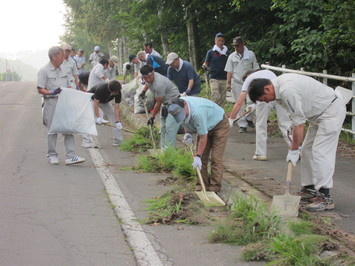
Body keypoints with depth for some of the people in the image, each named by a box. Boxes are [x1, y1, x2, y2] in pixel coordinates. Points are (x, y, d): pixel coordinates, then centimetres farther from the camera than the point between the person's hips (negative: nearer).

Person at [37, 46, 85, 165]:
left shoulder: (62, 70, 15)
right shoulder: (44, 71, -5)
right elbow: (40, 89, -9)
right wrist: (51, 93, -25)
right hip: (51, 103, -6)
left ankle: (70, 156, -3)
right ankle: (52, 155, 14)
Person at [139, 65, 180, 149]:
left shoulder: (159, 84, -33)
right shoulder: (148, 78, -4)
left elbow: (158, 103, -23)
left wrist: (152, 117, -15)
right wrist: (143, 91, 18)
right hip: (165, 103, 10)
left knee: (170, 128, -18)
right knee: (163, 127, 13)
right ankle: (163, 150, 20)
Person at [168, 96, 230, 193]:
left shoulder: (197, 112, -41)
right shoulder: (177, 109, -16)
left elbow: (203, 137, -31)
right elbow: (186, 122, 8)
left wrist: (198, 156, -25)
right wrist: (187, 133, -11)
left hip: (220, 125, -8)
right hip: (205, 127, 8)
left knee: (216, 158, -15)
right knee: (202, 158, 0)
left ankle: (214, 188, -14)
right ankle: (201, 186, 4)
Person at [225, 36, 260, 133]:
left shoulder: (250, 55, 4)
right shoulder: (232, 57, 7)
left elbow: (255, 69, 8)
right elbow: (229, 71, 6)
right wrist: (228, 83, -3)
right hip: (236, 83, 1)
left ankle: (249, 118, 25)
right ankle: (242, 125, 6)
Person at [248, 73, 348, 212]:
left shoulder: (287, 91, -28)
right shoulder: (280, 84, 3)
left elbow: (299, 123, -23)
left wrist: (294, 150, -14)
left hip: (332, 110, -11)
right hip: (321, 112, 11)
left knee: (320, 152, -15)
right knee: (308, 150, 13)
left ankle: (325, 197, -15)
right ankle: (310, 190, 20)